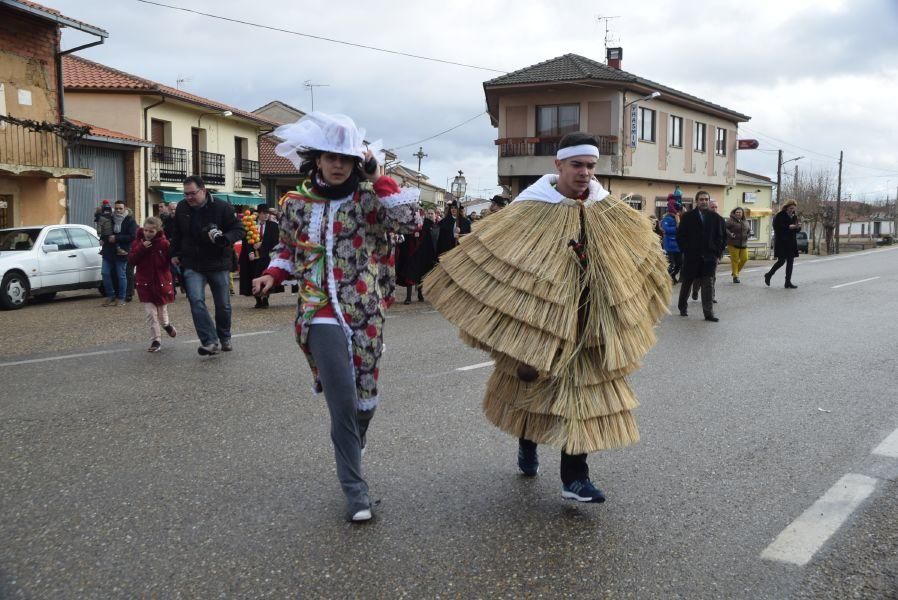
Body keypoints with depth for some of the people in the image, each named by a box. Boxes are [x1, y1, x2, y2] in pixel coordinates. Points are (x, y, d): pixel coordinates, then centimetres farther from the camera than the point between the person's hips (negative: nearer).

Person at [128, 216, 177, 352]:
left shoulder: (163, 243, -6)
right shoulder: (138, 242, -1)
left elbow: (171, 260, -10)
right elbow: (131, 260, -8)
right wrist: (141, 248, -18)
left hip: (161, 281, -1)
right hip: (145, 283, 1)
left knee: (162, 309, 13)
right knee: (150, 313, -2)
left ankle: (166, 324, 46)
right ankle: (155, 341, 5)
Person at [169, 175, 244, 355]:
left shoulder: (222, 207, -11)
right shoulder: (182, 208, 2)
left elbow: (238, 228, -7)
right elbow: (176, 233, 18)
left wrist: (226, 239, -26)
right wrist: (174, 253, 17)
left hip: (218, 264, -1)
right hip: (192, 265, 2)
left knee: (223, 304, 10)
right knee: (196, 301, -17)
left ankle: (225, 338, 31)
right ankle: (210, 342, -17)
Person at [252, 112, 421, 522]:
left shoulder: (370, 198, 0)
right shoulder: (296, 203, 5)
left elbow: (410, 221, -15)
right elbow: (288, 249, 18)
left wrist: (377, 180, -15)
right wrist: (273, 274, 0)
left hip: (365, 312, 1)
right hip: (322, 313, -1)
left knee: (364, 399, 12)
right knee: (344, 402, -11)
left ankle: (349, 460, 42)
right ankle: (354, 488, 3)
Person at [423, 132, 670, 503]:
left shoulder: (607, 212, 3)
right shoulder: (532, 209, -10)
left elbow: (636, 256, 16)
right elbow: (496, 258, -9)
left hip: (586, 323, 3)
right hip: (538, 318, -3)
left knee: (582, 390, 0)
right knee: (533, 384, 12)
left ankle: (574, 477, 6)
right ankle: (527, 444, 40)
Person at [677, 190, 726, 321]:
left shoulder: (716, 218, 6)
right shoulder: (687, 217, 0)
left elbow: (722, 237, 9)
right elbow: (680, 236, 2)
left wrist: (718, 253, 1)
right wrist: (686, 251, -3)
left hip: (709, 257, 1)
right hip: (691, 257, -1)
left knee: (707, 285, -4)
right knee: (687, 282, 11)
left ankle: (708, 313, -3)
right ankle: (682, 307, 28)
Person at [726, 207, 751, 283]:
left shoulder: (745, 222, 15)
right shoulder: (730, 221, -5)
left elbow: (749, 230, 27)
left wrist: (749, 234, 6)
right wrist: (729, 234, -27)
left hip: (743, 244, 6)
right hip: (733, 244, -5)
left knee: (744, 259, 0)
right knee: (735, 260, -5)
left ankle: (736, 271, 23)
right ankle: (735, 276, 3)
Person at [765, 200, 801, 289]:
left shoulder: (794, 217, 13)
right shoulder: (779, 216, -7)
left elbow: (797, 231, 16)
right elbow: (777, 228, -16)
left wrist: (798, 227, -6)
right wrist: (789, 227, -22)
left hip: (791, 242, 7)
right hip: (781, 242, -7)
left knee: (790, 261, 4)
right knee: (782, 261, -7)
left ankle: (788, 282, 7)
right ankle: (768, 275, 16)